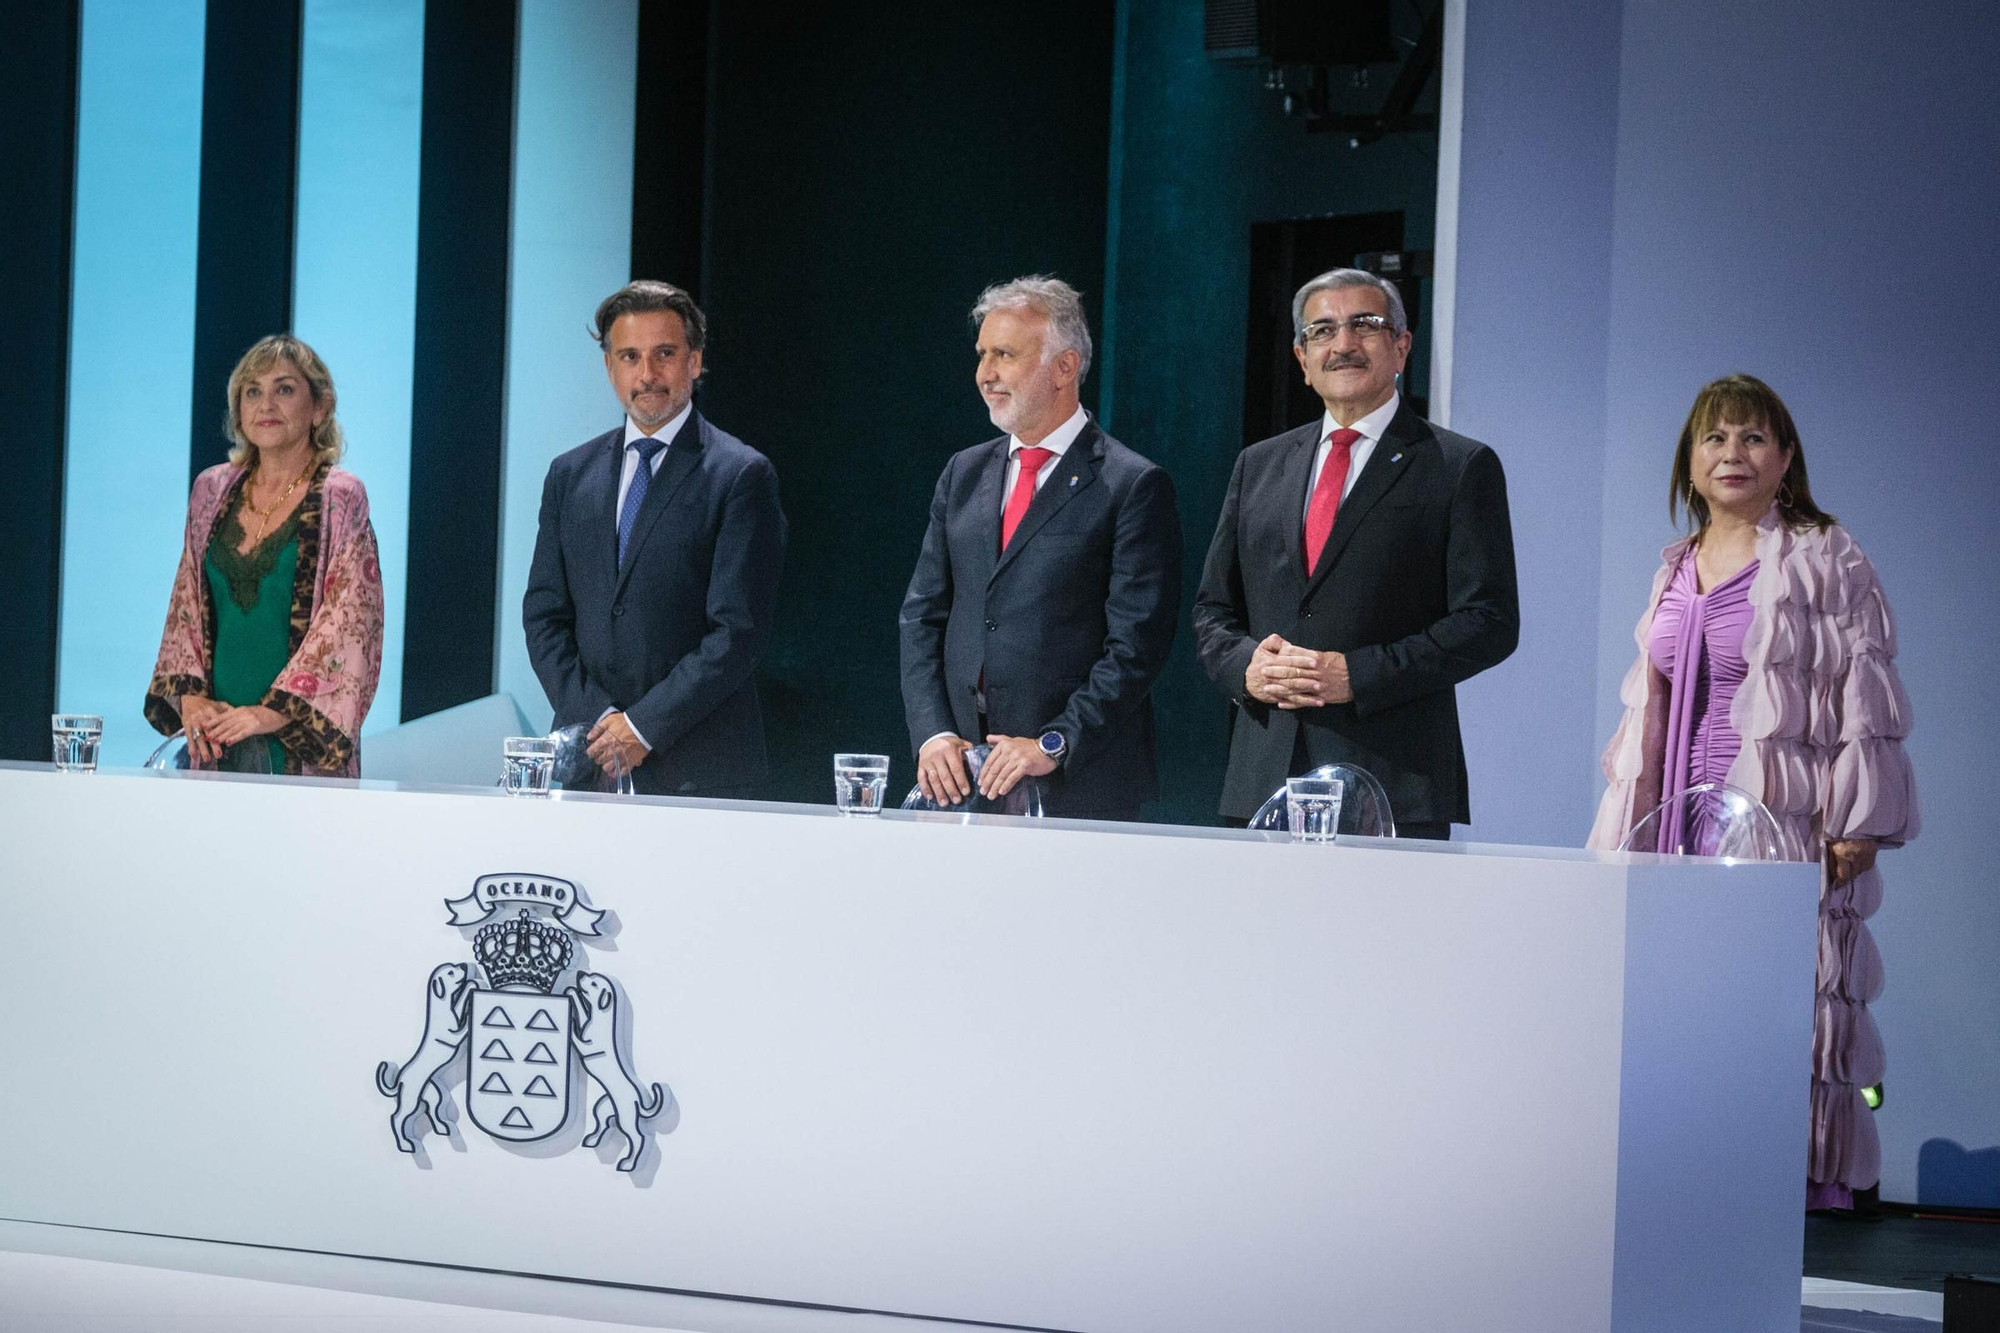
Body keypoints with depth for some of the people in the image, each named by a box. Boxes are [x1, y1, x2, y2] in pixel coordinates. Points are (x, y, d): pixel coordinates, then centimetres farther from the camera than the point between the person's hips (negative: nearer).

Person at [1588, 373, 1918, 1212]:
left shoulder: (1825, 562, -1)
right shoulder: (1676, 572, 18)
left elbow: (1866, 698, -6)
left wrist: (1857, 827, -13)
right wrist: (1628, 827, 18)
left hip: (1780, 823, -6)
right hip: (1679, 825, 6)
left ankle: (1796, 1183, -5)